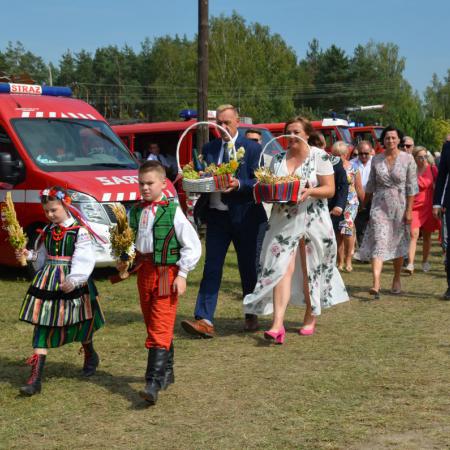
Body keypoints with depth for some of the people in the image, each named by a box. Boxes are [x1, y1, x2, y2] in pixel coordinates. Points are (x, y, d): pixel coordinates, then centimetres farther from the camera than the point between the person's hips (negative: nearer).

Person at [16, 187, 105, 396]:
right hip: (47, 282, 4)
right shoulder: (47, 231, 8)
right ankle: (35, 378, -5)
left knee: (80, 323, 14)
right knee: (42, 326, -3)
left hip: (73, 283, -4)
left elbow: (84, 260, -19)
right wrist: (29, 255, -1)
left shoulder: (80, 231, -12)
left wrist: (73, 280, -31)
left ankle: (90, 356, 46)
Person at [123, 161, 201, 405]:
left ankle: (154, 382, -18)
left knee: (160, 329, -12)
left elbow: (193, 245, -7)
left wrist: (182, 274, -11)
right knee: (152, 326, 16)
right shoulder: (135, 211, 8)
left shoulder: (173, 211, -8)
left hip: (166, 273, -6)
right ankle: (166, 372, 32)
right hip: (143, 272, 6)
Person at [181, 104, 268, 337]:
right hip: (216, 215, 3)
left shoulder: (252, 148, -2)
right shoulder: (209, 148, 11)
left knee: (248, 268, 9)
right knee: (211, 267, -4)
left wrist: (238, 185, -24)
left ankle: (251, 316, 26)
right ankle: (204, 320, -9)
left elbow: (258, 183, -7)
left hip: (244, 216, -3)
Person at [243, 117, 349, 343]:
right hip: (283, 221, 2)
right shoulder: (278, 159, 10)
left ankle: (310, 318, 24)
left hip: (312, 221, -2)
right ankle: (277, 324, -15)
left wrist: (310, 191, -22)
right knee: (282, 268, -9)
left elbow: (329, 189, -5)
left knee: (311, 270, 7)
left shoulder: (319, 156, -1)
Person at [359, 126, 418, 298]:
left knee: (398, 244, 11)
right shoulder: (376, 160, 4)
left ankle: (397, 280, 28)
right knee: (378, 244, -11)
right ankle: (376, 284, -21)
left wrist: (409, 210, -9)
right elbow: (370, 185, 12)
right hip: (379, 206, 1)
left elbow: (411, 186, -5)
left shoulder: (407, 159, -3)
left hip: (399, 206, -1)